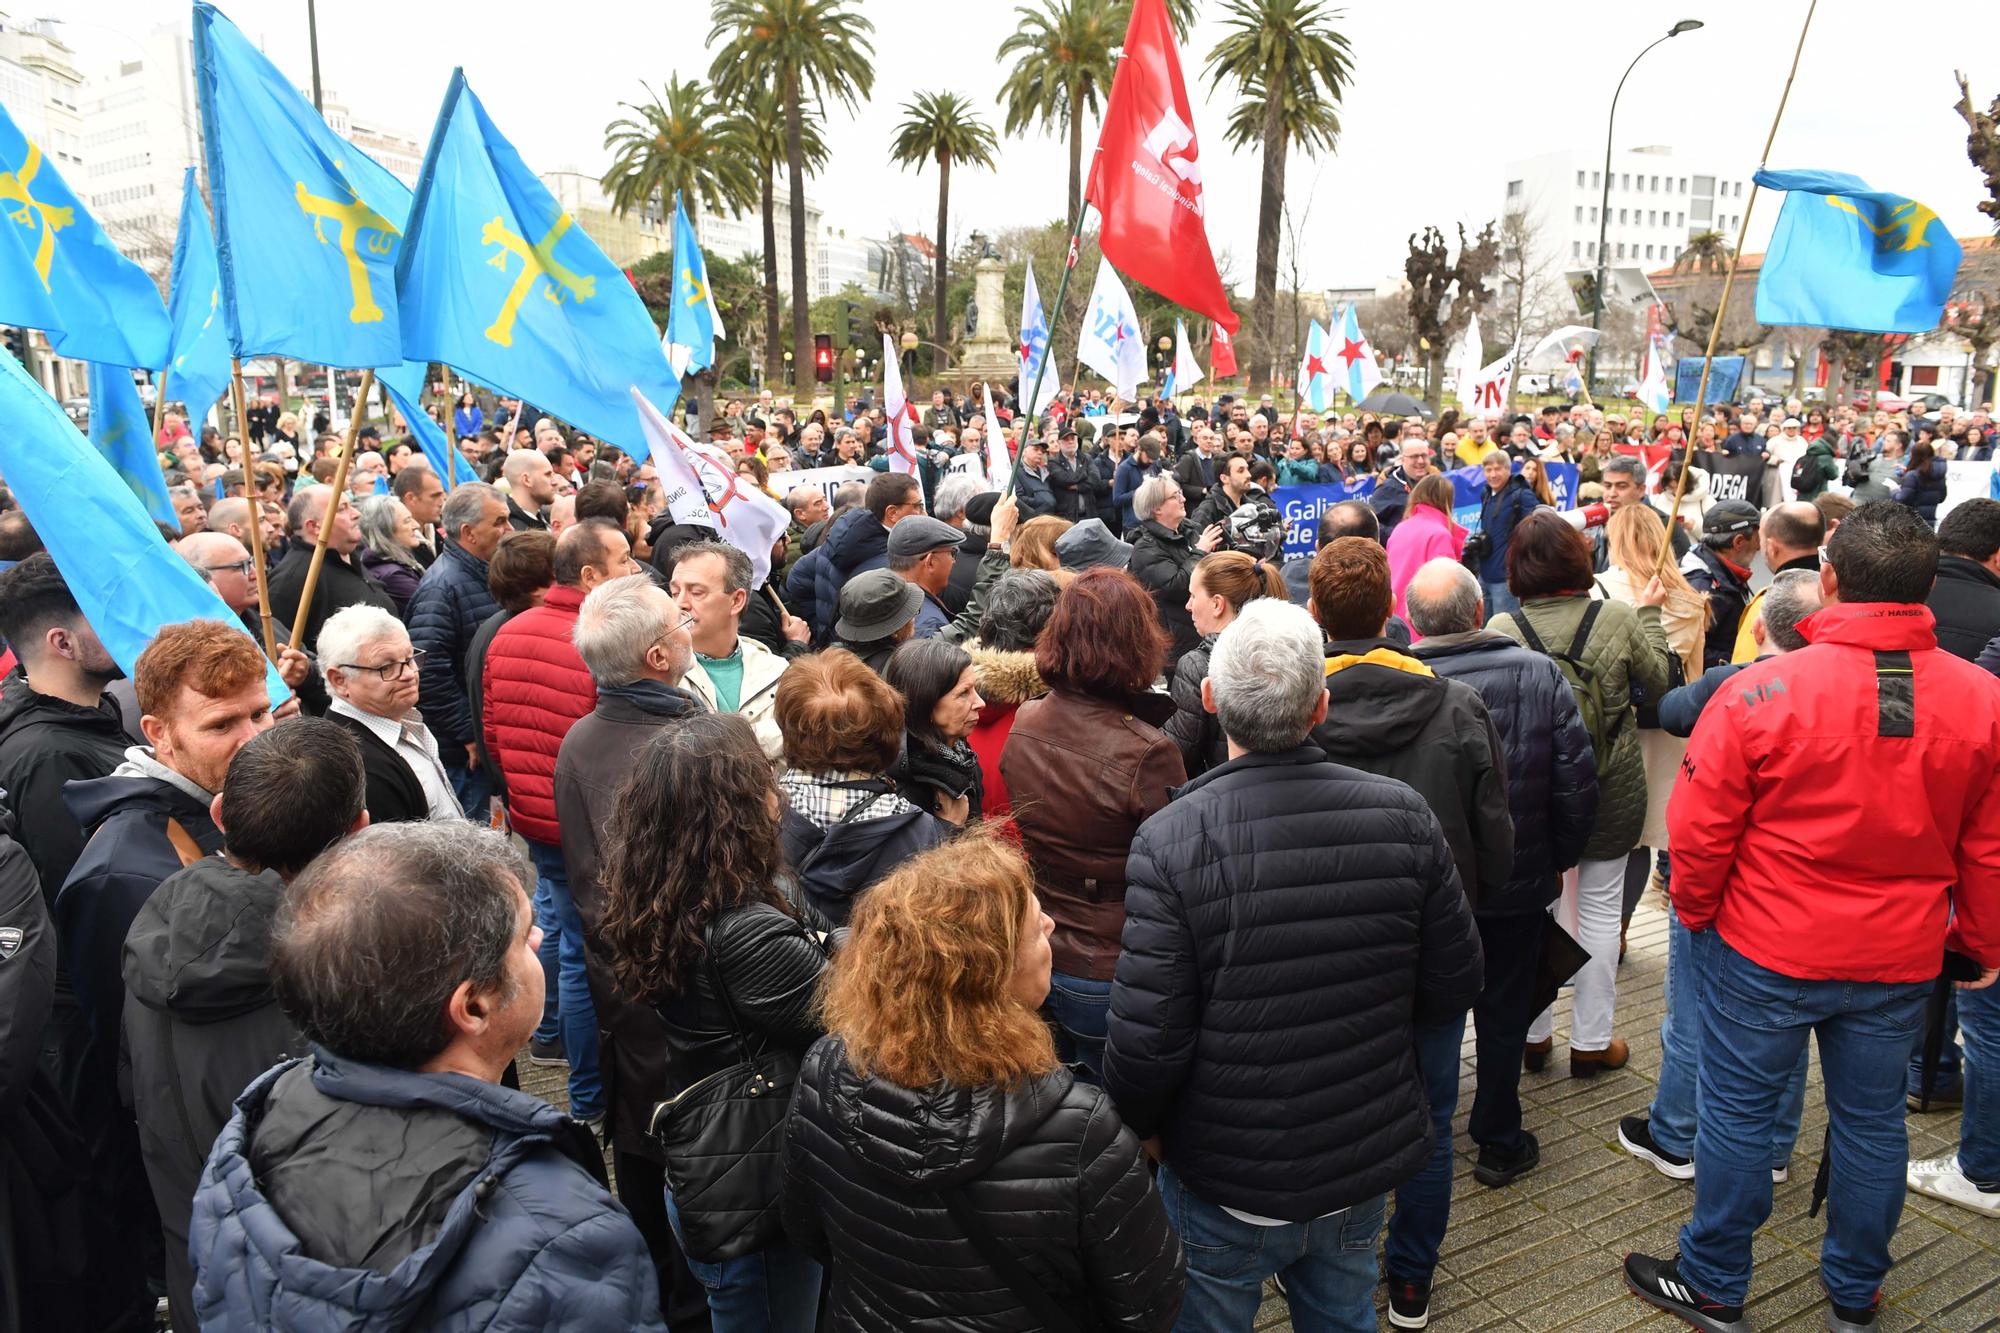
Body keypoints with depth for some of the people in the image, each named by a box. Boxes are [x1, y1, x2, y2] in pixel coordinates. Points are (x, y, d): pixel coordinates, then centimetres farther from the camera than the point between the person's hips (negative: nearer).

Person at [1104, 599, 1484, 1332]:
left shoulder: (1170, 843, -26)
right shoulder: (1403, 815, -14)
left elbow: (1146, 1044, -23)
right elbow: (1452, 988, -4)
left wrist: (1139, 1126, -1)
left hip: (1225, 1185, -3)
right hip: (1366, 1164, 3)